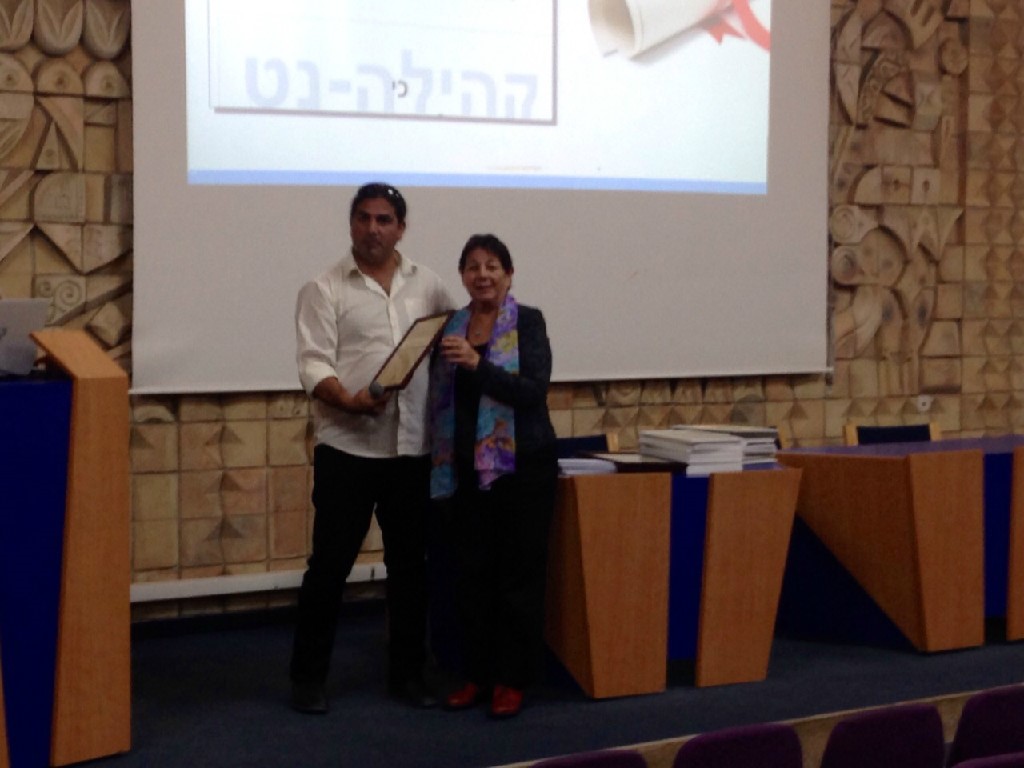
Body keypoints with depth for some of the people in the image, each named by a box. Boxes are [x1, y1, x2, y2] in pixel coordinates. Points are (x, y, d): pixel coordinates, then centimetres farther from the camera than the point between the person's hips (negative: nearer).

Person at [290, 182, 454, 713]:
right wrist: (349, 400, -26)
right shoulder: (325, 289, 0)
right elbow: (313, 365, -9)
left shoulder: (426, 285, 9)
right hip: (346, 448, -3)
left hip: (413, 449, 3)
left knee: (409, 565, 10)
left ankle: (407, 673, 22)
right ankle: (308, 676, 14)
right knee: (330, 564, 2)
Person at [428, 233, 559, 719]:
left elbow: (534, 390, -17)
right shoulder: (451, 327, 9)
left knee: (519, 574, 1)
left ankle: (512, 679, 10)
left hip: (522, 466, -4)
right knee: (471, 574, 8)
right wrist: (441, 468, 7)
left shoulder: (528, 322, -4)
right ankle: (477, 674, 19)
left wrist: (478, 363, -27)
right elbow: (442, 402, 14)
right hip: (467, 471, 4)